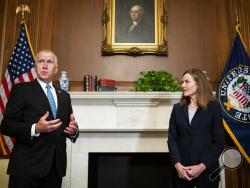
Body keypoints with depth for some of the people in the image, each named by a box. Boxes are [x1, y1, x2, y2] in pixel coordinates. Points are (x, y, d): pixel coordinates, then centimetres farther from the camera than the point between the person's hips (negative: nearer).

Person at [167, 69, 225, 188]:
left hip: (207, 170, -2)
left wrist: (202, 166, -13)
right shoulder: (177, 108, 6)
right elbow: (172, 139, 2)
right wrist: (177, 164, -11)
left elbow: (219, 142, -5)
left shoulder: (213, 107, -1)